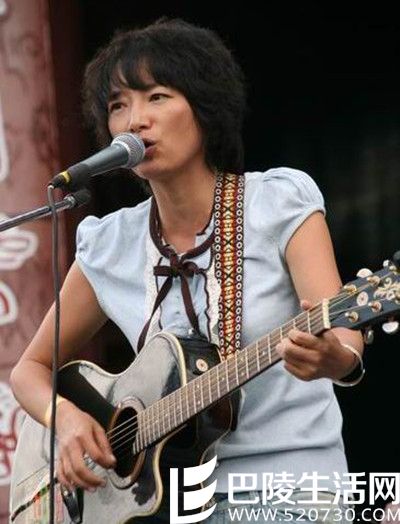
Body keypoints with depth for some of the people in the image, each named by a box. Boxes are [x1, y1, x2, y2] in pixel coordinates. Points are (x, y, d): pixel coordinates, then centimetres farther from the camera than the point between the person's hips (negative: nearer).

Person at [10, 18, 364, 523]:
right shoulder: (109, 246, 6)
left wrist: (332, 357, -39)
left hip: (284, 482, -4)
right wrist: (66, 418, -6)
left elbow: (344, 336, -16)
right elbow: (32, 368, 16)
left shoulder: (280, 202, -4)